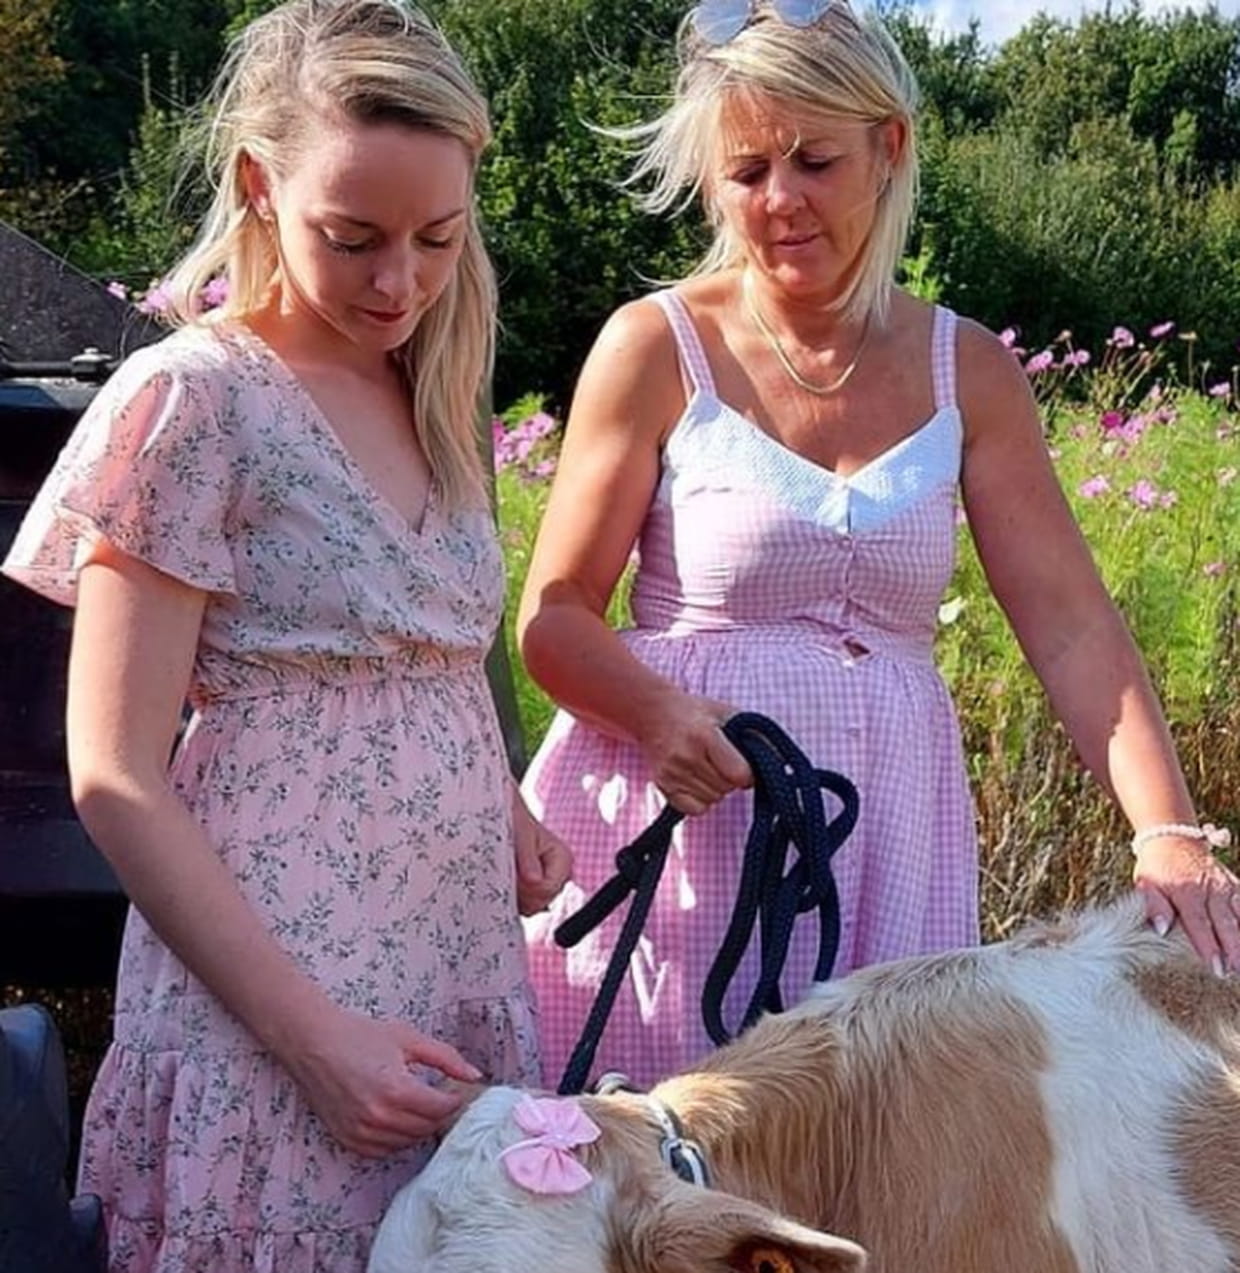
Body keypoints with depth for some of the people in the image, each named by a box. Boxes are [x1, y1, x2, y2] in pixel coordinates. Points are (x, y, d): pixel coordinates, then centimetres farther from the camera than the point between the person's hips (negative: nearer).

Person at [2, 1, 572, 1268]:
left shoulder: (420, 394, 11)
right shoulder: (191, 398, -10)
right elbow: (116, 779, -12)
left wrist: (505, 812, 4)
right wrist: (312, 1034, -17)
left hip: (460, 982, 7)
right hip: (279, 1002, -6)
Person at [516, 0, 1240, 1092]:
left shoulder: (967, 371, 4)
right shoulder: (658, 345, -3)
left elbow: (1073, 626, 0)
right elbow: (555, 616, -3)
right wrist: (658, 714, -23)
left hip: (883, 830, 3)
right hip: (679, 805, -2)